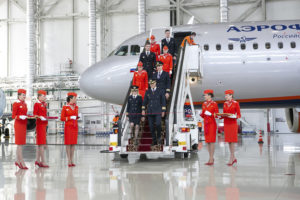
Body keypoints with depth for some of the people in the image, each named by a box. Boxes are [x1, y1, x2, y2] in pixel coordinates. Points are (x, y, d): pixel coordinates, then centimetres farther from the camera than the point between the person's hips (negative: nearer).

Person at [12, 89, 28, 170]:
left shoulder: (25, 104, 14)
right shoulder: (16, 104, -9)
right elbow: (13, 116, -11)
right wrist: (21, 117, -27)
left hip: (24, 125, 8)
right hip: (18, 125, -8)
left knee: (20, 144, 11)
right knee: (20, 144, -6)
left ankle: (17, 161, 19)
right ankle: (22, 163, -5)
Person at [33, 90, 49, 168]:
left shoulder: (44, 104, 16)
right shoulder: (37, 104, -9)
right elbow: (34, 115, -13)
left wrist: (46, 118, 11)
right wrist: (40, 117, -27)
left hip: (44, 125, 9)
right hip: (40, 125, -9)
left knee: (39, 144, 11)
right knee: (42, 144, -10)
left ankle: (38, 161, 17)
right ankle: (42, 162, -9)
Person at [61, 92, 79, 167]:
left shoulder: (76, 107, 12)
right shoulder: (65, 107, -4)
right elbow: (62, 118, -4)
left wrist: (77, 116, 0)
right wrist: (70, 117, -15)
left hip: (75, 127, 5)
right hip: (68, 126, -5)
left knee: (73, 143, 5)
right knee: (68, 143, -4)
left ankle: (72, 160, 9)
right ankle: (69, 161, 0)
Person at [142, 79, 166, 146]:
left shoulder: (160, 91, 3)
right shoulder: (147, 92, 8)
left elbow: (163, 101, 5)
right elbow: (145, 101, 13)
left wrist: (163, 111, 1)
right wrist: (143, 110, 5)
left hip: (158, 111, -2)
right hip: (150, 112, 2)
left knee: (158, 124, -19)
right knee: (151, 126, 1)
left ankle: (159, 137, 5)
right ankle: (154, 140, 11)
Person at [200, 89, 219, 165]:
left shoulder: (214, 104, -5)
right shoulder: (204, 104, 12)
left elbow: (217, 114, -5)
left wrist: (210, 114, -21)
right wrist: (201, 114, -5)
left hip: (212, 124, -6)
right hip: (206, 123, 6)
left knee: (212, 141, -6)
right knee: (207, 141, 6)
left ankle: (211, 159, -4)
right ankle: (211, 158, 15)